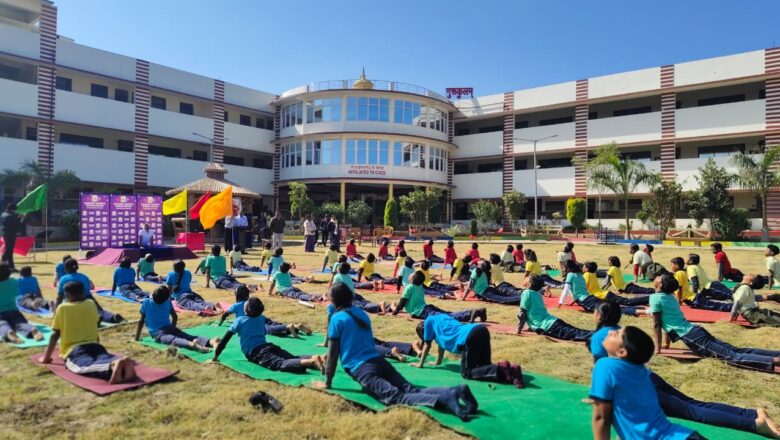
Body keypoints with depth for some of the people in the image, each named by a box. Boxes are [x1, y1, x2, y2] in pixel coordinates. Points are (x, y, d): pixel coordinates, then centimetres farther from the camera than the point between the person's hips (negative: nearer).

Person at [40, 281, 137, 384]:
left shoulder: (62, 308, 8)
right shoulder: (91, 304, 16)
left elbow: (55, 335, 8)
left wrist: (46, 357, 19)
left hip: (74, 350, -4)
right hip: (94, 345, 4)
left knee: (85, 366, -31)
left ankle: (111, 367, -65)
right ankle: (122, 362, -57)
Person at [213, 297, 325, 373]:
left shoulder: (238, 321, 10)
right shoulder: (261, 318, 23)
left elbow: (224, 340, 13)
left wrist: (215, 356, 24)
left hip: (256, 353, -6)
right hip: (270, 346, 6)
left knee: (280, 364, -28)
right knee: (294, 358, -7)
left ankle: (311, 361, -54)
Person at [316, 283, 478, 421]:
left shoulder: (336, 319, 3)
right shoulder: (361, 313, 23)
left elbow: (333, 353, 2)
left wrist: (327, 382, 10)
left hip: (361, 369, -7)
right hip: (379, 361, 7)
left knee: (396, 398, -22)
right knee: (412, 390, -5)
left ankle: (444, 398, -44)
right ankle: (455, 390, -27)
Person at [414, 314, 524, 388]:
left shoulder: (429, 321, 18)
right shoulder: (439, 318, 38)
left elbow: (427, 345, 23)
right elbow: (441, 343, 46)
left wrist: (420, 364, 35)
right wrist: (437, 362, 55)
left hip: (469, 337, -9)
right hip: (480, 329, 9)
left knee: (467, 373, -1)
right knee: (483, 366, 19)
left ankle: (501, 369, -22)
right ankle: (509, 369, -9)